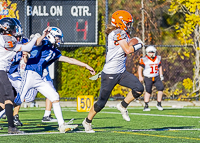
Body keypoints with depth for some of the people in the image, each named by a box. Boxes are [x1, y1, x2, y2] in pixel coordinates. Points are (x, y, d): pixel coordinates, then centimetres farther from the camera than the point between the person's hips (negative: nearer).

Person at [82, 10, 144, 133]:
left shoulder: (123, 34, 12)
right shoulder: (118, 33, -16)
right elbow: (128, 50, -20)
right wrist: (139, 45, -6)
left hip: (121, 72, 8)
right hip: (110, 74, -8)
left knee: (139, 88, -9)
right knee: (101, 102, 1)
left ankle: (123, 106, 11)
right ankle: (87, 122, 21)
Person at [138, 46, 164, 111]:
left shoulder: (158, 58, 6)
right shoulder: (144, 60, -8)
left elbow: (160, 67, 20)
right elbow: (140, 68, -7)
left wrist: (161, 75, 11)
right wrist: (140, 76, -18)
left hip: (156, 77, 4)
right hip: (148, 78, -4)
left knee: (161, 88, -11)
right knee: (148, 91, -12)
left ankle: (159, 104, 0)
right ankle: (146, 106, -6)